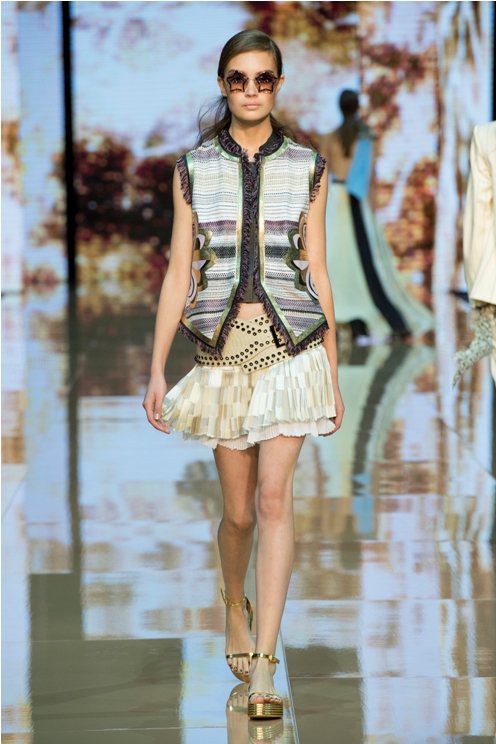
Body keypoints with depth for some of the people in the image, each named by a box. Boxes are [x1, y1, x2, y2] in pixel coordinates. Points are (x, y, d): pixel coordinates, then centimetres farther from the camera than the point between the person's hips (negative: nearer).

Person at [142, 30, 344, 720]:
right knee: (239, 509, 8)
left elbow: (317, 272, 7)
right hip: (221, 351, 1)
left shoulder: (307, 167, 5)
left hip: (291, 348, -1)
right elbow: (178, 274, 5)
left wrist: (334, 373, 7)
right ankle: (235, 607, 39)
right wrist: (156, 369, 0)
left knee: (275, 497, -13)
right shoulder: (193, 169, 5)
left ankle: (263, 666, -12)